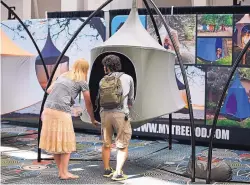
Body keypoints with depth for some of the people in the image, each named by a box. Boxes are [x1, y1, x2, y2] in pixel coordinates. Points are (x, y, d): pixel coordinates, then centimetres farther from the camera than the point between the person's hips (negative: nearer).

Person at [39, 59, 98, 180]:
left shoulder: (63, 76, 21)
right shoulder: (82, 82, 5)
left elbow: (49, 90, 19)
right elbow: (88, 104, 13)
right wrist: (93, 120, 26)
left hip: (48, 109, 6)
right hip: (61, 112, -6)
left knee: (54, 141, 12)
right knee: (66, 143, 5)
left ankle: (61, 171, 19)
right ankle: (64, 173, 5)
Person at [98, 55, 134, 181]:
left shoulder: (102, 81, 15)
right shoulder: (128, 78, 11)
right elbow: (130, 99, 20)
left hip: (105, 113, 3)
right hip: (121, 114, -3)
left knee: (106, 143, 21)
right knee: (122, 146, 6)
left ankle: (107, 170, 30)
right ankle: (118, 173, -6)